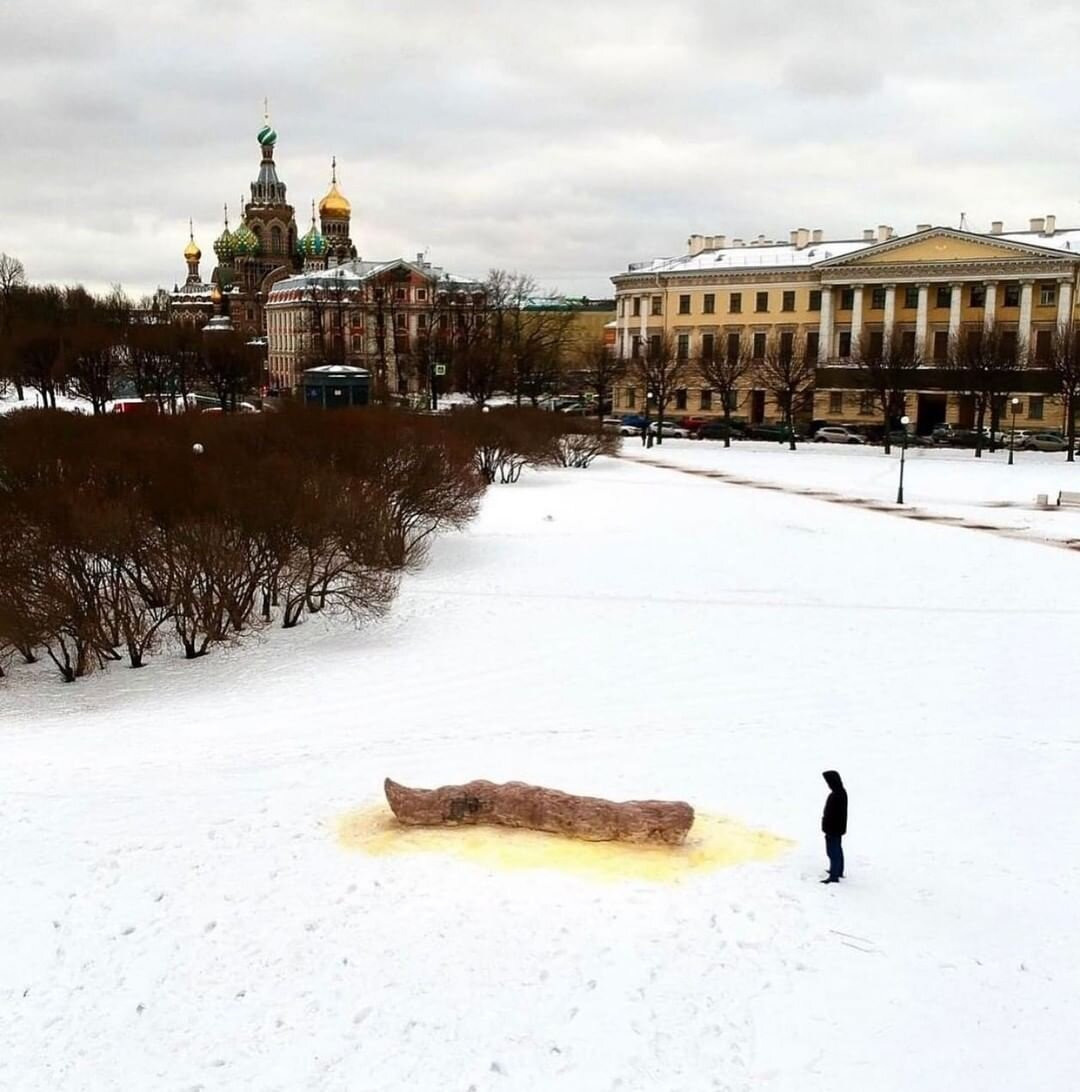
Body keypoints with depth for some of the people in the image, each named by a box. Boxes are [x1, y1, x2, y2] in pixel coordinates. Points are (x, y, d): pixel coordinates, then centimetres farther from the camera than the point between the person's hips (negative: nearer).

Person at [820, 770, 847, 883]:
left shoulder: (835, 796, -30)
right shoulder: (842, 792, 2)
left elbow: (831, 815, -26)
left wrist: (828, 830, -18)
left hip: (833, 829, -10)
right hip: (839, 828, 10)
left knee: (833, 852, 0)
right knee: (838, 850, 23)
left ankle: (834, 876, 7)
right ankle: (838, 871, 37)